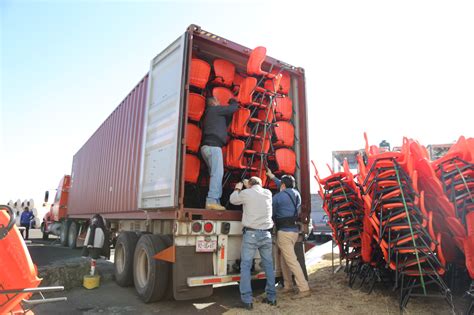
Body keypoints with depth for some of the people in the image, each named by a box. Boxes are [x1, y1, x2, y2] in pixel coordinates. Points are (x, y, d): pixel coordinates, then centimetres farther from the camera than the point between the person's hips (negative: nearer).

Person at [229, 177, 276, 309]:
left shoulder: (246, 193, -4)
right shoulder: (268, 193, 8)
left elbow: (233, 200, 13)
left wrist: (238, 189, 30)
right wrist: (248, 187, 38)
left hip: (251, 234, -4)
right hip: (266, 234, 4)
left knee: (245, 266, 3)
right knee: (268, 265, 13)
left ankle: (247, 300, 0)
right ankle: (271, 297, 18)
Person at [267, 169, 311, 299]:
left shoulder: (277, 197, -10)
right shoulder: (296, 193, 10)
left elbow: (272, 213, 1)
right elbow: (287, 188, 30)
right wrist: (272, 177, 39)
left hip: (284, 231, -8)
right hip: (294, 230, 8)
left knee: (292, 261, -7)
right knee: (284, 259, 18)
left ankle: (304, 289, -7)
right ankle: (288, 286, 24)